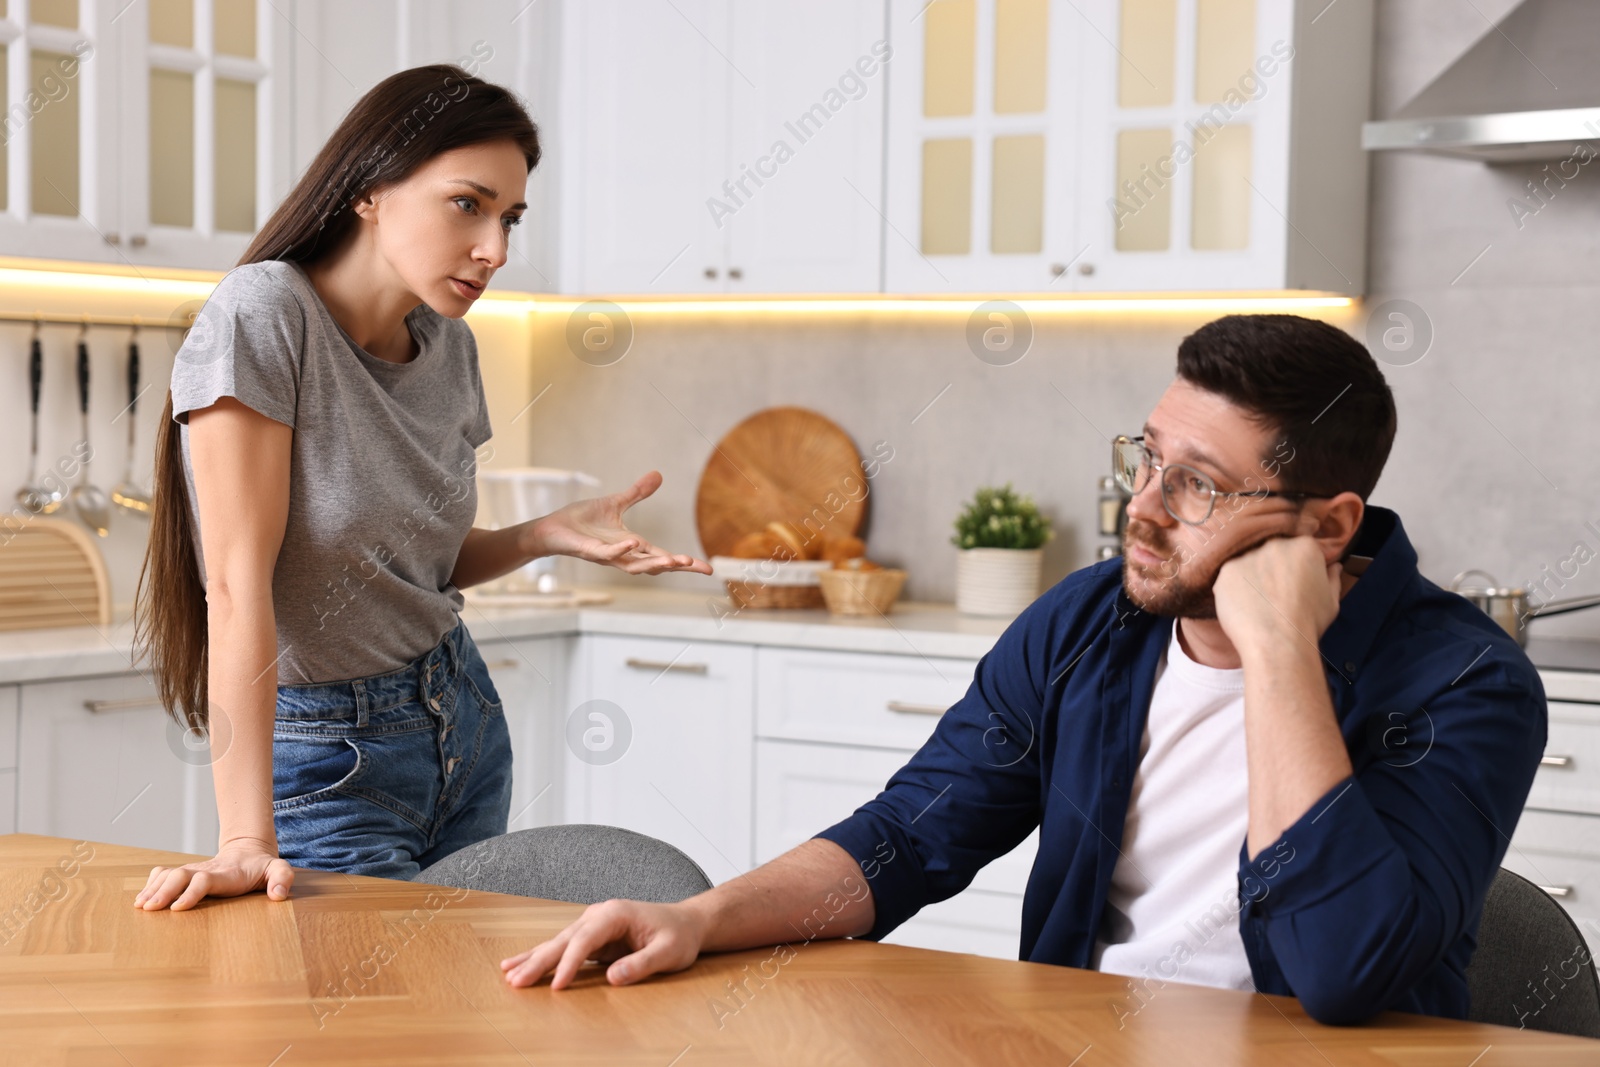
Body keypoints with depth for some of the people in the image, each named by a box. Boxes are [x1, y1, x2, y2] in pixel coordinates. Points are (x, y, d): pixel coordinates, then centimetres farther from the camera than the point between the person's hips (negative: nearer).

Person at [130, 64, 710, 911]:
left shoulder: (448, 346, 2)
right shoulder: (263, 315, -19)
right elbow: (239, 580, -25)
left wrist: (546, 534, -6)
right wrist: (247, 838, -30)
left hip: (462, 713, 7)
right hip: (328, 757, -6)